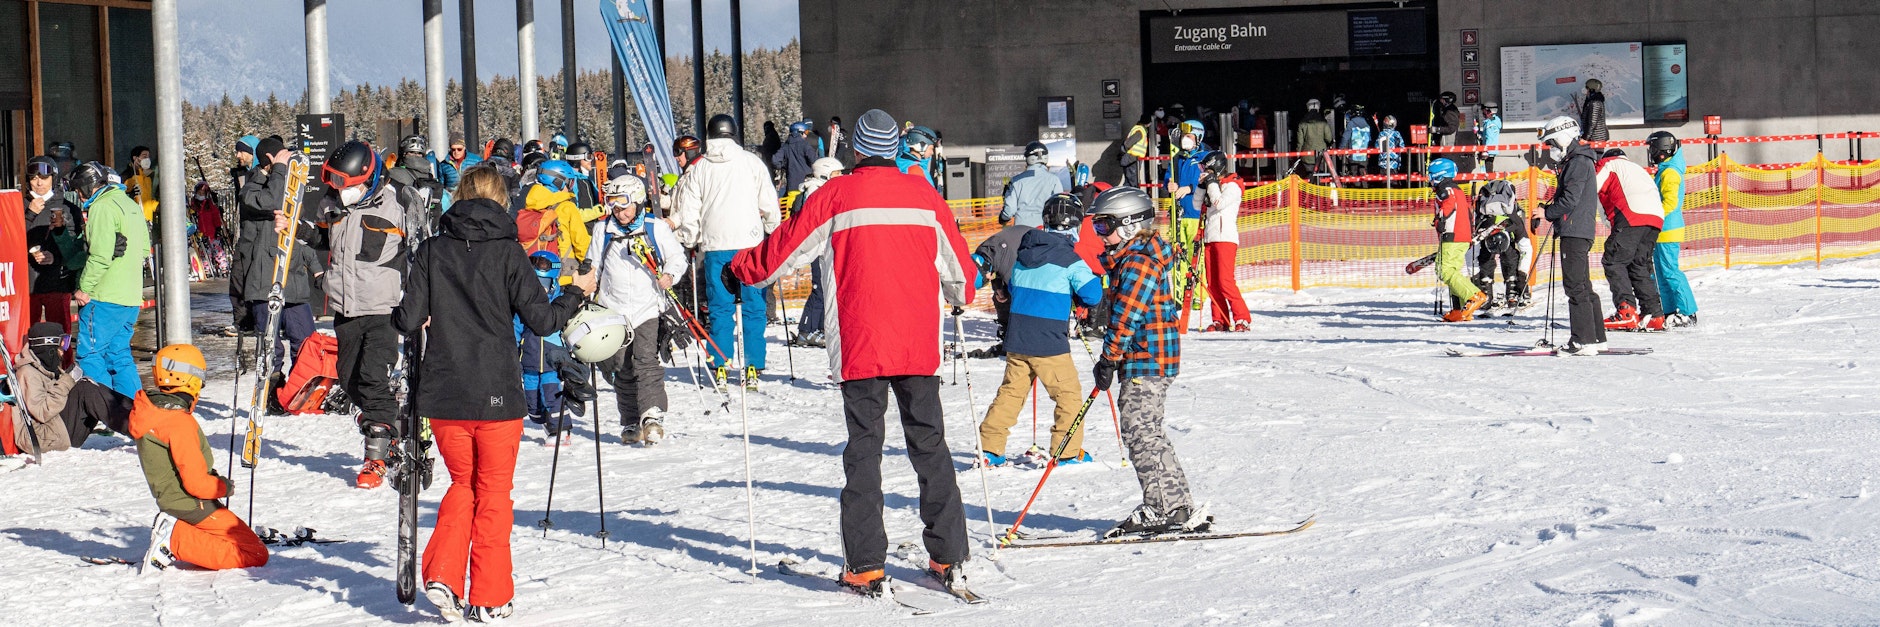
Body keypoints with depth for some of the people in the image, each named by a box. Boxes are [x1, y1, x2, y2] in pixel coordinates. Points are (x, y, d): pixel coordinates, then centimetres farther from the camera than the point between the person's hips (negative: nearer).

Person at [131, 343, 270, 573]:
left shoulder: (149, 412, 7)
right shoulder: (180, 422, -22)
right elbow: (196, 482, -23)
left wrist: (216, 481, 11)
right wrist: (225, 487, -4)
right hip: (193, 506, -10)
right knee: (256, 555, -8)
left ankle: (172, 531, 4)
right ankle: (175, 541, -12)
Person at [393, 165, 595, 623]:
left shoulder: (431, 251, 1)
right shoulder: (507, 251, -6)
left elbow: (408, 322, -1)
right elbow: (541, 319, -9)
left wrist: (401, 316, 22)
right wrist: (576, 292, 9)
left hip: (442, 395, 3)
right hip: (496, 394, -2)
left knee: (462, 483, 21)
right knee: (493, 494, 10)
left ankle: (441, 576, 5)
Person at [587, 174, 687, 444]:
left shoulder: (656, 228, -1)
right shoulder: (602, 230, 8)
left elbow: (676, 256, 7)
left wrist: (670, 274, -13)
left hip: (648, 308, -3)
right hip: (614, 309, 4)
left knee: (647, 362, -18)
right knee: (623, 370, 6)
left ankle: (652, 417, -25)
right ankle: (631, 424, 14)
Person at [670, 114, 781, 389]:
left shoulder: (698, 169, 7)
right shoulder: (752, 163, 2)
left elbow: (689, 212, 9)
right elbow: (769, 204, 4)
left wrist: (688, 242, 23)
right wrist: (775, 233, 19)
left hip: (714, 246, 1)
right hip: (749, 243, -1)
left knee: (720, 309, 6)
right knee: (754, 308, 3)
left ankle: (721, 368, 4)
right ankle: (753, 369, 1)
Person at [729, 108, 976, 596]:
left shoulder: (835, 196, -3)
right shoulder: (923, 195, 5)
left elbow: (785, 250, 4)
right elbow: (957, 264, 15)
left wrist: (740, 270, 22)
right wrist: (962, 296, 37)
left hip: (859, 348, -2)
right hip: (919, 345, 2)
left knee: (864, 451, 3)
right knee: (930, 447, 10)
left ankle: (865, 566, 0)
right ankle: (948, 556, 10)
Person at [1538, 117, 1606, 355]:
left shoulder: (1578, 162, -12)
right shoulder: (1573, 161, 21)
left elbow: (1570, 199, -18)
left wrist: (1547, 212, -6)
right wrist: (1549, 212, 10)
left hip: (1575, 231, -11)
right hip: (1577, 231, 11)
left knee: (1575, 286, -11)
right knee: (1582, 285, 14)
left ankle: (1584, 340, -13)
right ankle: (1596, 337, 19)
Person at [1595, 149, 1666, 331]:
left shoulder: (1608, 165, 19)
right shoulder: (1637, 168, 39)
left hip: (1632, 216, -7)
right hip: (1656, 217, 7)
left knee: (1613, 261, -6)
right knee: (1639, 265, 15)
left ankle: (1626, 311, -21)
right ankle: (1654, 315, 9)